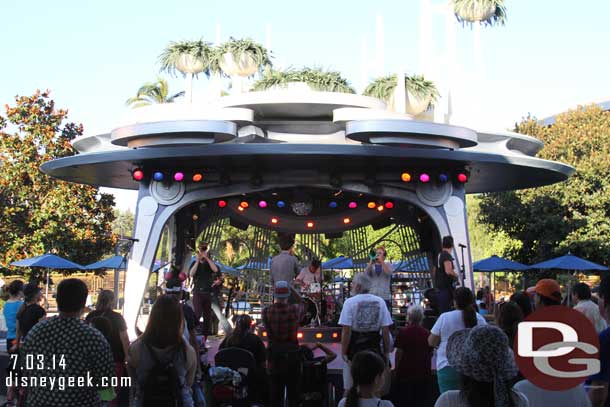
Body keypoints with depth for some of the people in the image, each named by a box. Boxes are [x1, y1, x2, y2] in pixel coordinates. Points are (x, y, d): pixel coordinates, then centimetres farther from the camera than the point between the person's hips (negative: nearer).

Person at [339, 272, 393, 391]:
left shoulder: (350, 302, -8)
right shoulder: (380, 302, 3)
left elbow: (346, 330, -13)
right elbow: (386, 330, 3)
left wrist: (343, 351, -5)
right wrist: (387, 352, 11)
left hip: (354, 350, -3)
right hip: (375, 349, 3)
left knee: (351, 389, 6)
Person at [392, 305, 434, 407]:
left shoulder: (403, 332, -11)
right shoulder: (427, 333, -1)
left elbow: (399, 353, -12)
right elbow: (430, 354, 8)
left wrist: (396, 368, 1)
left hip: (406, 372, -3)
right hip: (424, 373, 3)